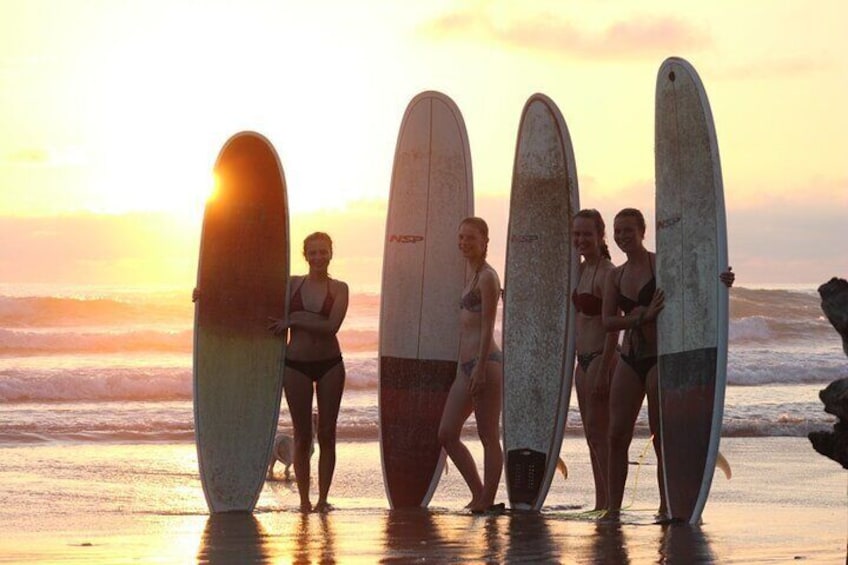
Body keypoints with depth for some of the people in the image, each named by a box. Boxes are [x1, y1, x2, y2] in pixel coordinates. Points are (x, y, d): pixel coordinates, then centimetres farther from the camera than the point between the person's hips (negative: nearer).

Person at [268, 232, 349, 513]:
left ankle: (323, 498, 8)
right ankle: (304, 499, 8)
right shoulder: (292, 284, 3)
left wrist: (294, 320, -14)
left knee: (327, 433, 2)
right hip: (296, 363, 0)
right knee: (302, 435, 3)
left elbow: (332, 326, -14)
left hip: (330, 363, 0)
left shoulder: (339, 289, 0)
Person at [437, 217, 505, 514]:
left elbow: (487, 327, -14)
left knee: (488, 437, -4)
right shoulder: (473, 277, 20)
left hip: (486, 362, -10)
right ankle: (479, 495, 14)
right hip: (467, 365, 10)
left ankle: (486, 501, 0)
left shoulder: (487, 277, -8)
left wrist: (480, 368, -20)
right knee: (447, 434, 8)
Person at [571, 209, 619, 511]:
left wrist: (603, 370, -22)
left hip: (601, 358, -9)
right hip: (584, 359, 9)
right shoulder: (583, 270, 14)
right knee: (592, 434, 10)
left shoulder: (606, 273, -13)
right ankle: (601, 504, 13)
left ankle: (610, 503, -7)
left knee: (599, 434, -9)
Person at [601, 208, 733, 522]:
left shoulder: (661, 264, -3)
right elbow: (608, 321, 1)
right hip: (629, 360, 5)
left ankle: (666, 506, 6)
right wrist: (643, 316, -15)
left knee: (661, 435, -2)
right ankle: (613, 507, 6)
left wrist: (721, 281, -33)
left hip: (660, 358, -5)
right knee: (617, 434, 1)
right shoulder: (615, 275, 11)